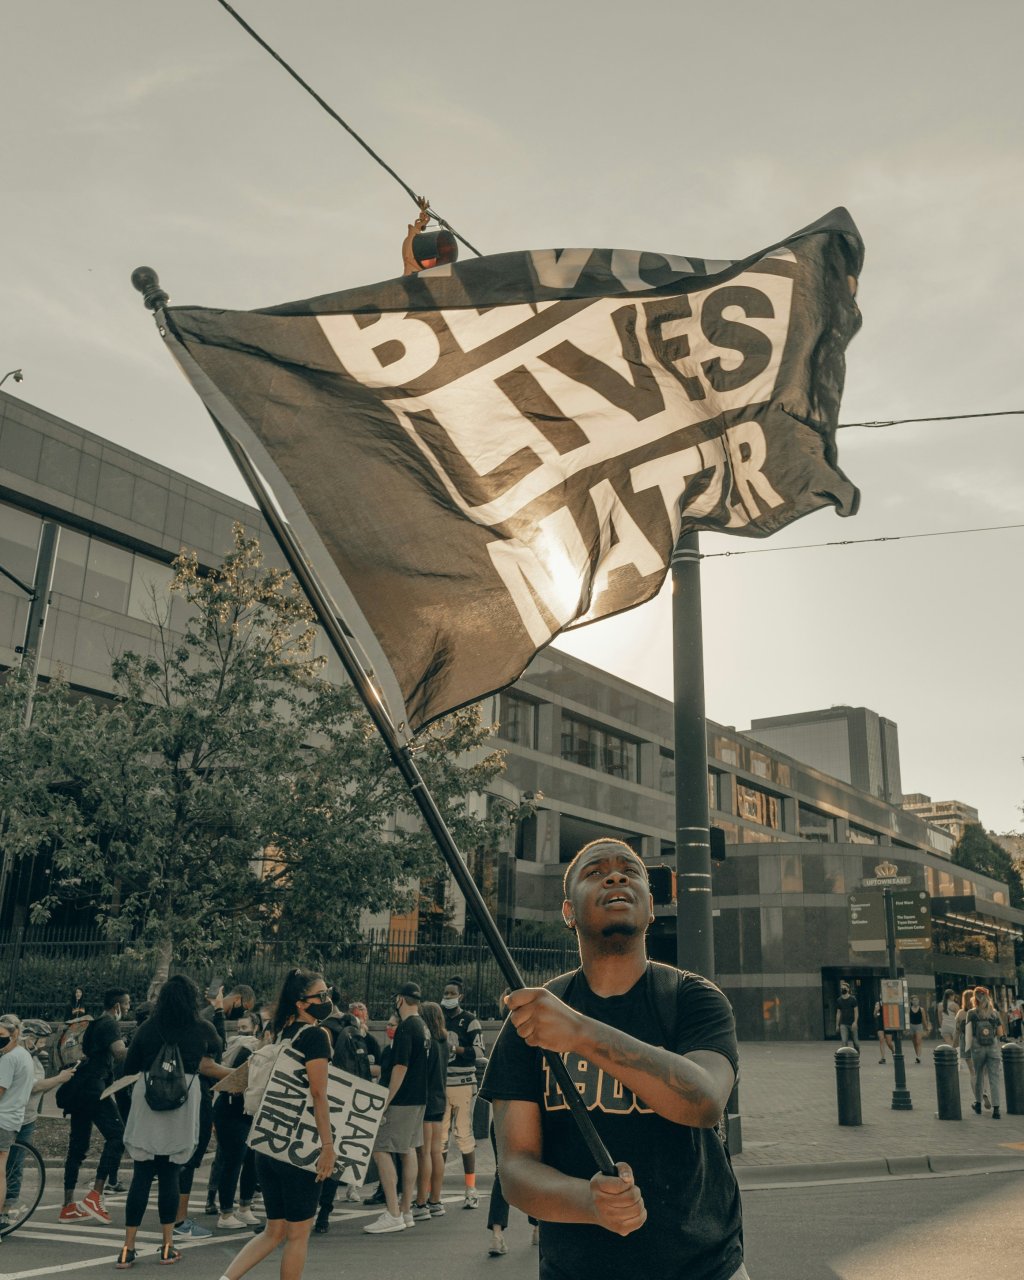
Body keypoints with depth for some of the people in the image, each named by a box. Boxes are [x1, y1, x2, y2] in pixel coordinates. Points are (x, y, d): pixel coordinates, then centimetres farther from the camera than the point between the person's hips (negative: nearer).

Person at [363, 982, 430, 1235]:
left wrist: (385, 1102, -18)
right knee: (408, 1150, 13)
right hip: (419, 1098, 9)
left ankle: (393, 1214, -7)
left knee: (381, 1150, -6)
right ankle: (406, 1211, 19)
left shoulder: (405, 1027, -17)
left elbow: (401, 1067, -21)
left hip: (402, 1100, -9)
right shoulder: (423, 1026, 11)